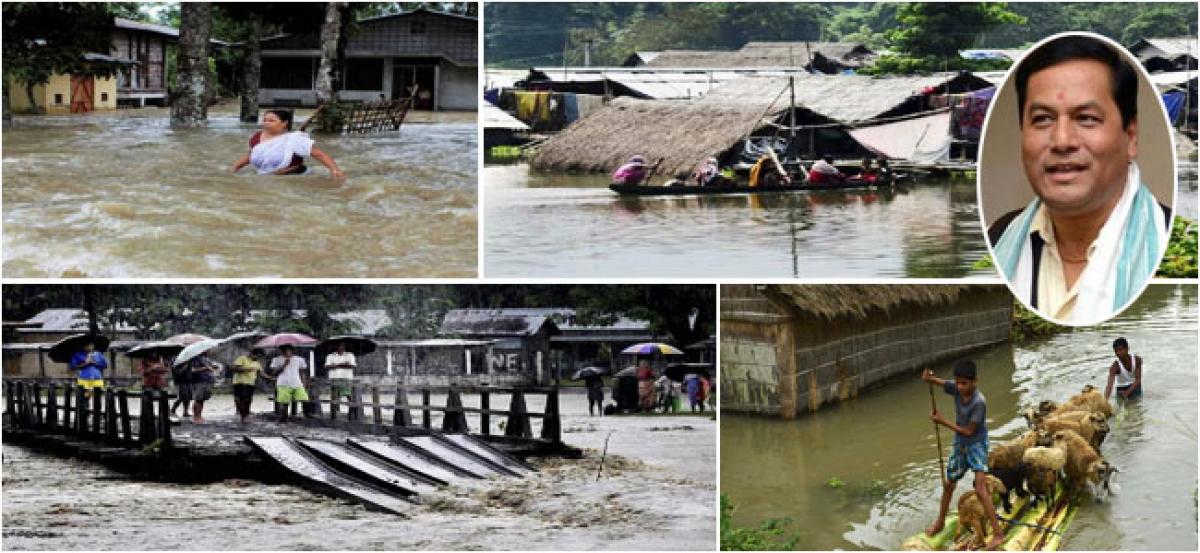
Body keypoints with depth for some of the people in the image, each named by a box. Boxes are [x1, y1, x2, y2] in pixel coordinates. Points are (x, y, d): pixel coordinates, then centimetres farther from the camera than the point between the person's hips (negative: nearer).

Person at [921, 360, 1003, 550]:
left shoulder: (979, 402, -28)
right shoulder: (956, 388, -12)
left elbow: (969, 431, -22)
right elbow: (931, 380, -8)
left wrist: (942, 422, -19)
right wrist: (927, 377, -33)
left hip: (977, 444, -7)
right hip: (959, 445, 7)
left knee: (981, 488, -20)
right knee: (948, 484, 20)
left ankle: (998, 533, -19)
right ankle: (940, 521, 42)